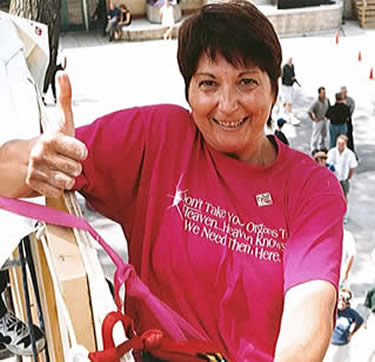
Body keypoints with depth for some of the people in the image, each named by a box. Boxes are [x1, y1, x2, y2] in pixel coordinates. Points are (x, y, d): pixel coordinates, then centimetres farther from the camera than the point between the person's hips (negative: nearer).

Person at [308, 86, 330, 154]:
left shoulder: (327, 100, -2)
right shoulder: (316, 102, -23)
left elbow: (328, 108, 19)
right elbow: (309, 111, -26)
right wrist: (313, 119, -19)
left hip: (324, 120, 7)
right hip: (318, 121, -7)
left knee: (324, 134, 17)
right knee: (316, 134, 2)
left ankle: (322, 147, 33)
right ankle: (314, 148, 14)